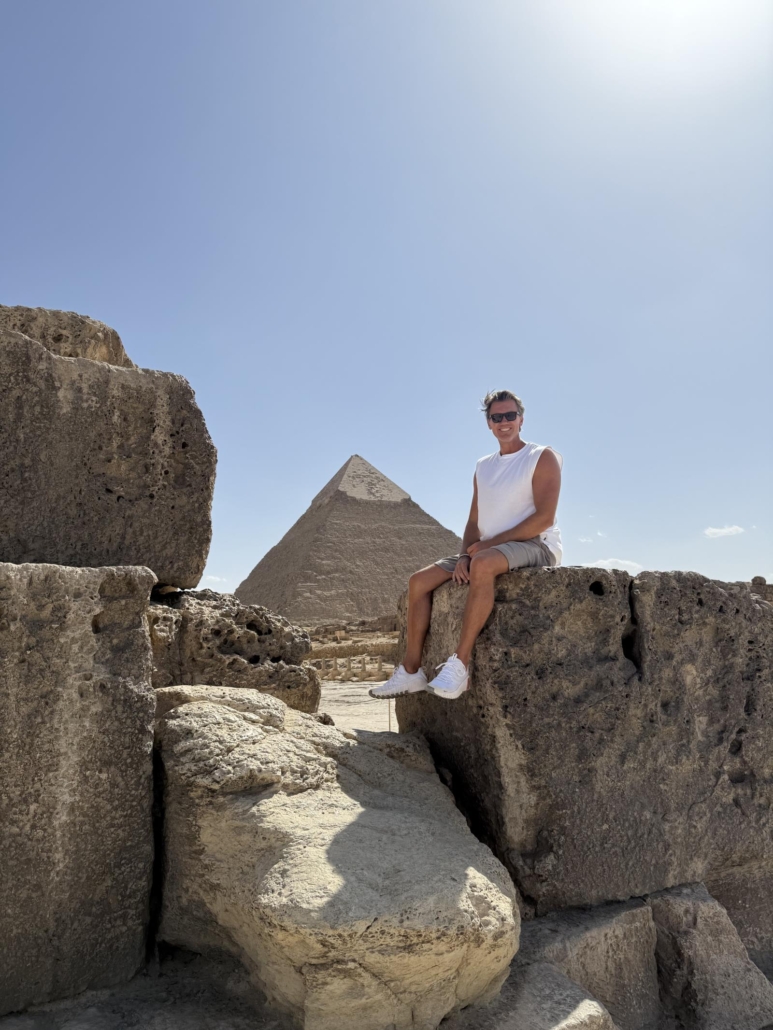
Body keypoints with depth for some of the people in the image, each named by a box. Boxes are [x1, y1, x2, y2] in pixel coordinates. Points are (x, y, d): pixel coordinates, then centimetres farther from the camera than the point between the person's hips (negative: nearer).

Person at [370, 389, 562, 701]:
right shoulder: (483, 467, 19)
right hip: (488, 549, 7)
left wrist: (490, 542, -16)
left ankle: (459, 665, -37)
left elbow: (544, 517, -14)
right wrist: (465, 556, -6)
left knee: (483, 563, -40)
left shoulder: (543, 457, -1)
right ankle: (411, 671, -6)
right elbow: (473, 523, 15)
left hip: (535, 546, -7)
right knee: (419, 580, -7)